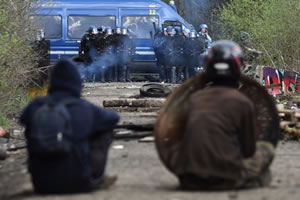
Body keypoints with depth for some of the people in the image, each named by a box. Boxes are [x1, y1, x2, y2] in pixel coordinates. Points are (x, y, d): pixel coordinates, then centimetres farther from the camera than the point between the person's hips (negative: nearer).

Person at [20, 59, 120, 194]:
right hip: (78, 183, -2)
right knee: (105, 128, 14)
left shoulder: (35, 106, -2)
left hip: (42, 186, 2)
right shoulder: (85, 108, -6)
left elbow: (24, 118, 23)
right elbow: (113, 117, 15)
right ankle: (95, 177, 21)